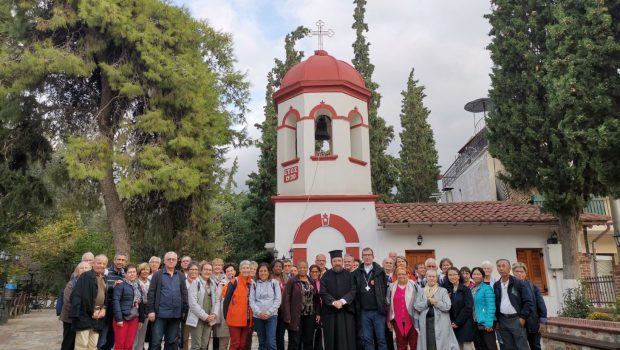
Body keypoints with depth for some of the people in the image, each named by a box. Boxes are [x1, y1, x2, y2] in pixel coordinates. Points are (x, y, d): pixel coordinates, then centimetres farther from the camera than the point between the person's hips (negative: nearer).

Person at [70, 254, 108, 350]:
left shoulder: (104, 279, 16)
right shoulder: (86, 276, -7)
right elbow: (78, 295, -14)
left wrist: (103, 309, 1)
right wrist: (91, 311, -15)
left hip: (97, 316, 7)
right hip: (85, 315, -7)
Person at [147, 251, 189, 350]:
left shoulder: (181, 275, 10)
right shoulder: (157, 274, 1)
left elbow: (184, 294, 10)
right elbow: (151, 294, -2)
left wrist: (185, 310, 5)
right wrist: (151, 310, -9)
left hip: (176, 314, 3)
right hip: (160, 313, -3)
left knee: (172, 341, 11)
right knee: (156, 341, 0)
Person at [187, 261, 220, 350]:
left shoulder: (213, 284, 13)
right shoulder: (195, 283, -7)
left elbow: (217, 300, 11)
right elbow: (192, 302, -15)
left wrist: (214, 314, -6)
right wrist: (204, 316, -15)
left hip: (209, 319, 6)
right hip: (197, 319, -6)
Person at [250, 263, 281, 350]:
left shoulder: (274, 283, 4)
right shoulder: (254, 284, 7)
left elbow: (278, 300, -1)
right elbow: (251, 300, 2)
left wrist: (268, 312, -11)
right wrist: (259, 312, -12)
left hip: (271, 316, -2)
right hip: (258, 316, 2)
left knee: (271, 342, -10)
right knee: (262, 342, 9)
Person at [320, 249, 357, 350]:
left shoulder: (349, 275, 6)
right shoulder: (326, 276, 5)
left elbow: (353, 291, -4)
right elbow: (323, 292, -4)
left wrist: (342, 301, -17)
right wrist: (334, 302, -18)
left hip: (346, 311, 0)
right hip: (330, 312, 0)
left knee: (347, 340, 1)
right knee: (331, 340, 3)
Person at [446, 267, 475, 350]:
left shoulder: (465, 289, -3)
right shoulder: (448, 290, 9)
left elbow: (468, 308, -11)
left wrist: (457, 322, -11)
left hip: (465, 324, -4)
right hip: (453, 326, 4)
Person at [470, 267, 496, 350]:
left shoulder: (487, 288, -7)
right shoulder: (471, 289, 11)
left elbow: (491, 306, -13)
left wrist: (489, 323, -19)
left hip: (485, 323, -6)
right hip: (475, 323, 6)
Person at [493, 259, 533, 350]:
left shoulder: (518, 283, -5)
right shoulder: (496, 285, 9)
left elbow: (528, 301, -7)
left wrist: (523, 317, -12)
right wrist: (497, 320, 8)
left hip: (516, 319, -4)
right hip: (503, 320, 4)